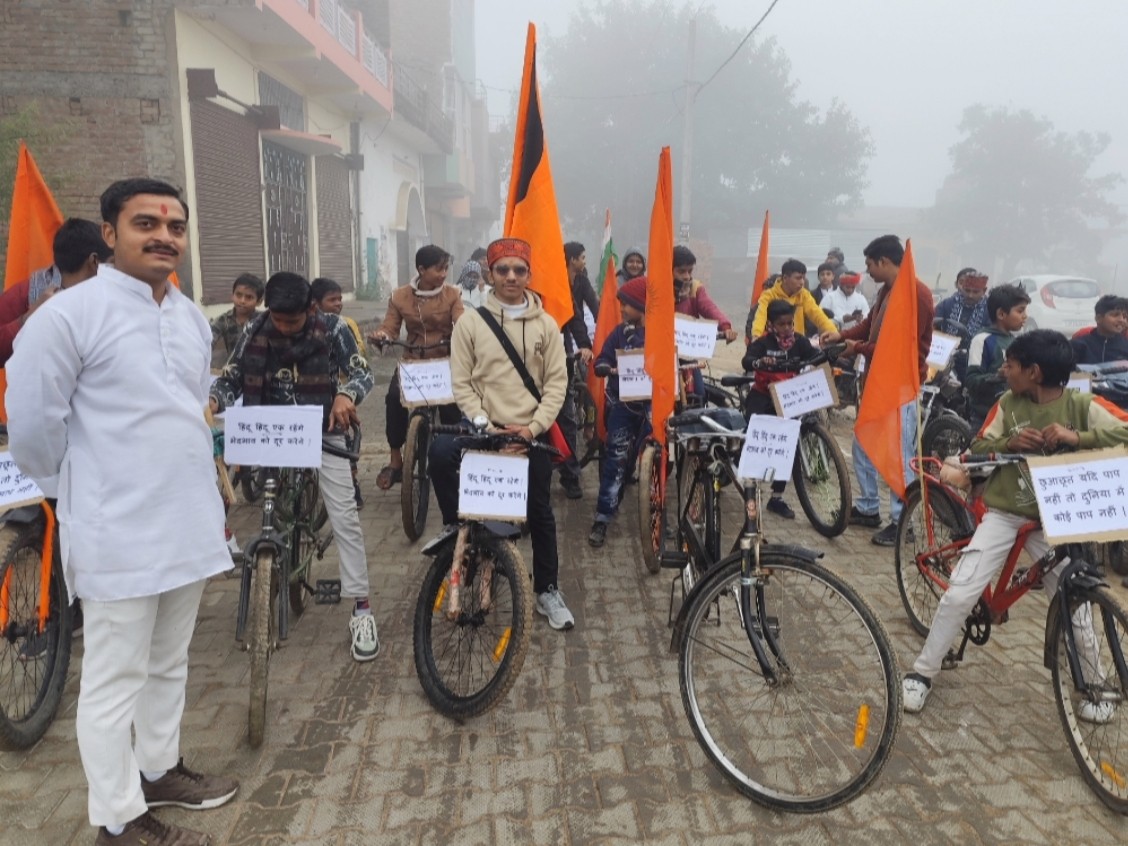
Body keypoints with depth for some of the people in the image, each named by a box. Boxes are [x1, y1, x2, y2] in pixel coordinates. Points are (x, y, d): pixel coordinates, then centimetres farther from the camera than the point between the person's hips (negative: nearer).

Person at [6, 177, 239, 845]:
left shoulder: (194, 319, 10)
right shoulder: (69, 314, -13)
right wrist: (83, 491, 2)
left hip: (189, 523, 7)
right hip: (120, 533, -7)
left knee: (169, 663, 21)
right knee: (117, 680, 6)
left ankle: (159, 769, 40)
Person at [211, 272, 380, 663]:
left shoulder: (332, 328, -12)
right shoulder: (254, 331, -6)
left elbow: (363, 372, -12)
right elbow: (230, 379, -4)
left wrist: (346, 394, -35)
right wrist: (212, 403, -26)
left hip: (322, 432, -2)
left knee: (344, 516, -7)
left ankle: (361, 609, -2)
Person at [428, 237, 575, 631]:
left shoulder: (546, 324, 2)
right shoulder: (471, 322, -1)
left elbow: (556, 382, 0)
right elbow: (461, 382, -3)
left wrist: (533, 426, -12)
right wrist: (483, 423, -15)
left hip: (530, 433, 1)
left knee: (540, 513, 8)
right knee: (441, 451, -31)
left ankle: (548, 590, 26)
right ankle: (455, 526, -8)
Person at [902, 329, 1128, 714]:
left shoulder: (1082, 405, -10)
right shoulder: (1008, 403, -3)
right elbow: (977, 449, 0)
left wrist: (1076, 436, -32)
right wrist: (1009, 442, -20)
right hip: (1003, 514, 1)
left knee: (1074, 605, 4)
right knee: (959, 593, -6)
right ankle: (922, 671, 7)